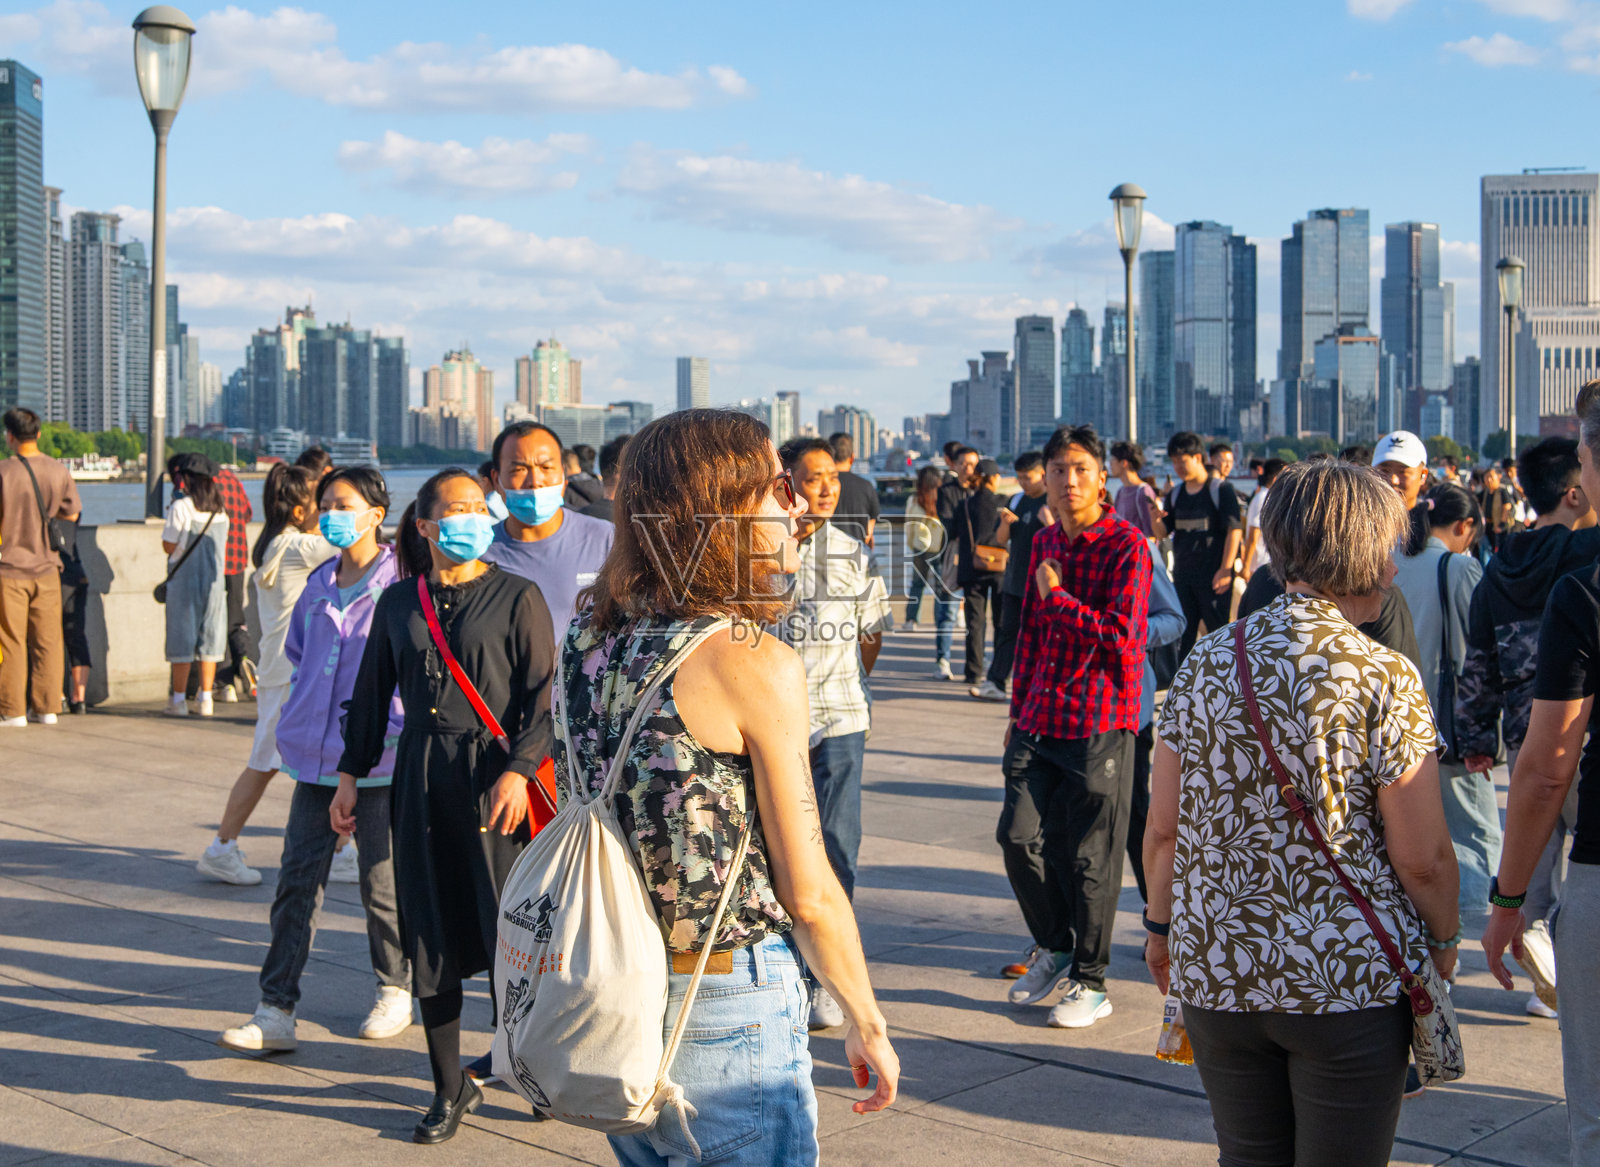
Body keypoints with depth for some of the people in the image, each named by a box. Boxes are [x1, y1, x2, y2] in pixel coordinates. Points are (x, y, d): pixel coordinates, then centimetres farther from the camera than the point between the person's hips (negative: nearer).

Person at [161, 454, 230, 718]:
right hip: (214, 579, 5)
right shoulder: (220, 509, 7)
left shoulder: (181, 506, -11)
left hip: (184, 579, -5)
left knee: (182, 638, 1)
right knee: (210, 637, 7)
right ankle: (205, 699, 8)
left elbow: (168, 546, -8)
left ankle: (179, 699, 2)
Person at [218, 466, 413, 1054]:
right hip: (316, 757, 6)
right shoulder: (317, 585, 11)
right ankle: (276, 1010, 5)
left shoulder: (399, 584, -9)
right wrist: (299, 723, 13)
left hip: (379, 759, -5)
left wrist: (391, 728, -12)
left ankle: (394, 991, 27)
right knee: (297, 877, 2)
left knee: (381, 880, 7)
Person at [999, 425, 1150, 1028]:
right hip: (1043, 719, 6)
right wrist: (1019, 711, 19)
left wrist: (1057, 596, -12)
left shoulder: (1127, 544, -10)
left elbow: (1122, 637, -19)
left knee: (1091, 856, 2)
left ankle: (1090, 980, 14)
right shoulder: (1044, 543, 11)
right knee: (1054, 842, 16)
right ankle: (1055, 949, 34)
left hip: (1099, 722, -6)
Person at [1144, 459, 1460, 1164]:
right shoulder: (1385, 679, -13)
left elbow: (1162, 831, 2)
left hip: (1215, 968, 4)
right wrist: (1445, 939, 9)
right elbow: (1423, 859, -10)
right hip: (1349, 976, -4)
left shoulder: (1205, 662, -1)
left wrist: (1160, 925, 18)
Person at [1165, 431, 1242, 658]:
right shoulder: (1175, 494, 11)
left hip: (1213, 576, -5)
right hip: (1183, 575, 5)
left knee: (1218, 629, -1)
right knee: (1182, 632, 8)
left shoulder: (1221, 490, -6)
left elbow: (1234, 531, -9)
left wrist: (1225, 570, -14)